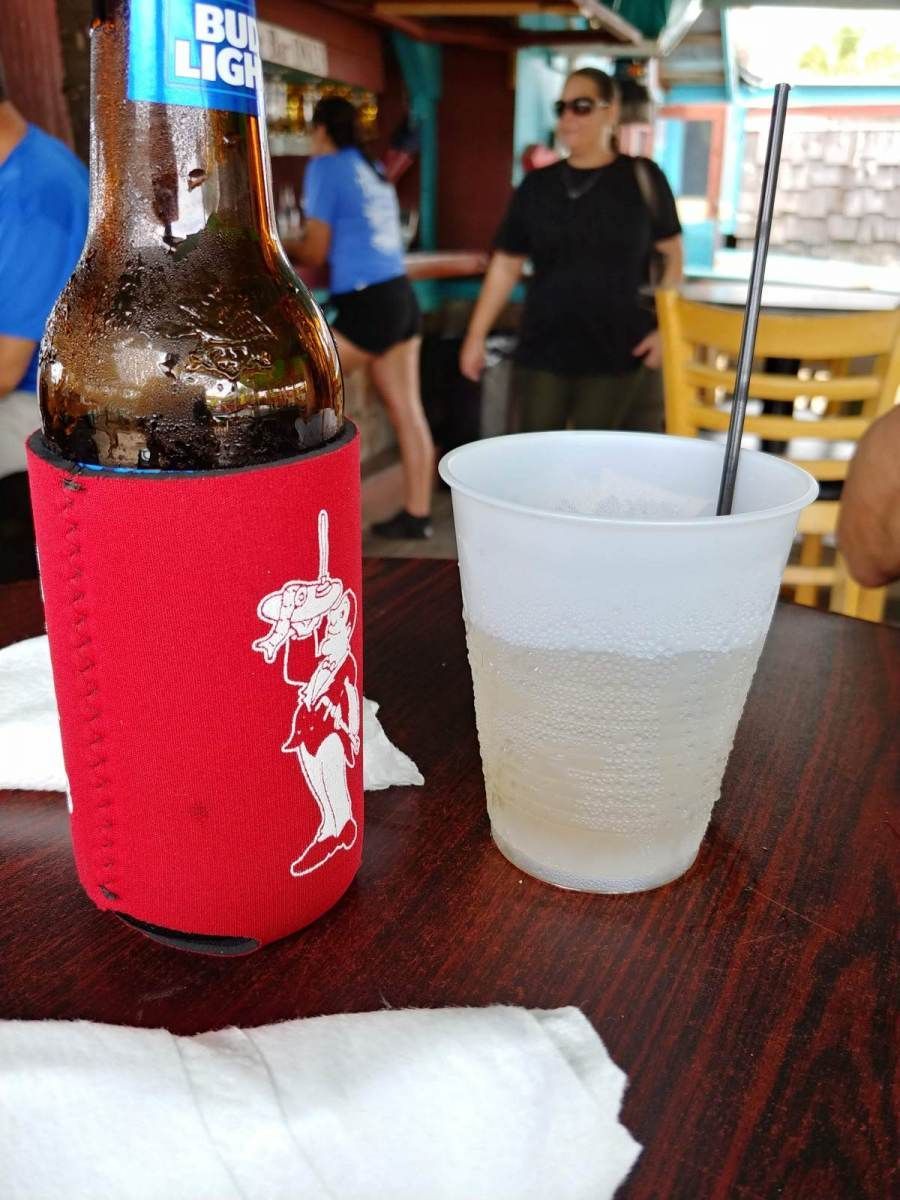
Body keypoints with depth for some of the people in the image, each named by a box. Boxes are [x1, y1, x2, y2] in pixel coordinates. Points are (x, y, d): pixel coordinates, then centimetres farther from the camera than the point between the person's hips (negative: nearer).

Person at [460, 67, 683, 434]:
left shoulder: (640, 178, 2)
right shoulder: (537, 184, 9)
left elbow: (672, 255, 5)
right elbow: (506, 265, 11)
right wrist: (476, 334, 8)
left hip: (619, 359, -2)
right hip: (541, 356, 2)